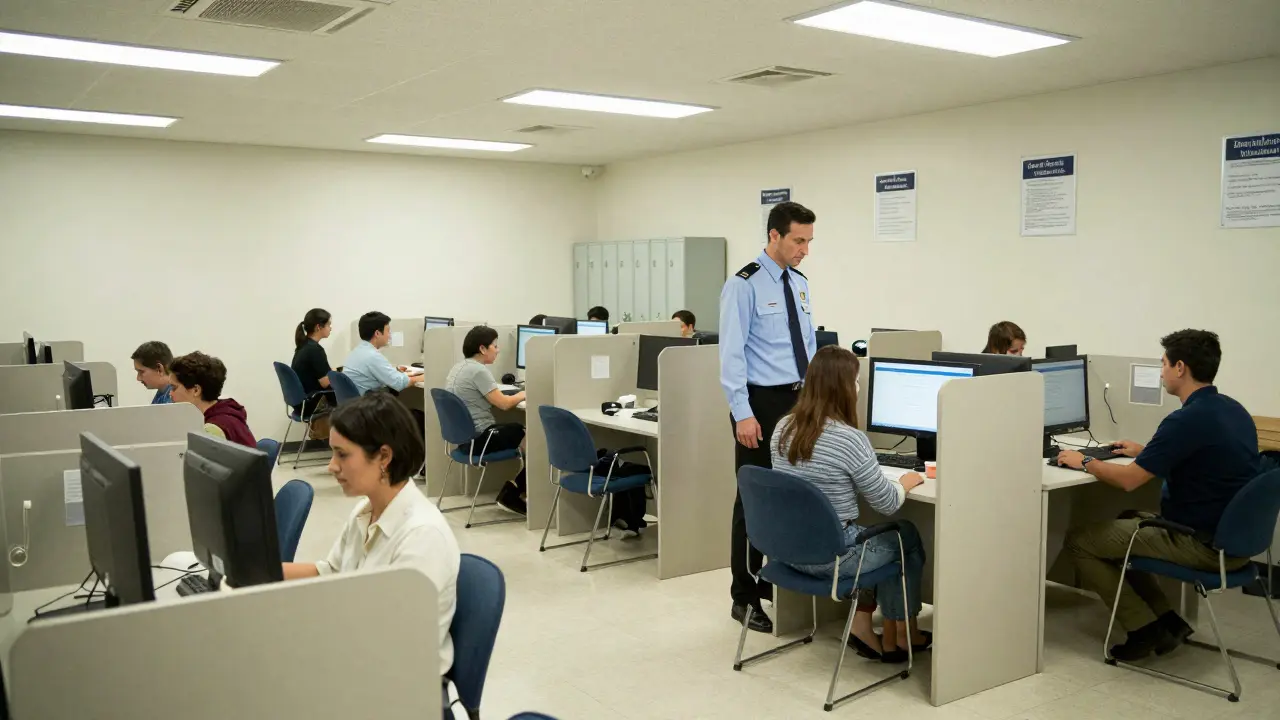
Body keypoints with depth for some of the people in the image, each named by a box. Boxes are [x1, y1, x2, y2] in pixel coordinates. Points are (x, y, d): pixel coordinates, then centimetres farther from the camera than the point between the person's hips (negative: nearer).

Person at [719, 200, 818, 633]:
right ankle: (745, 598, 11)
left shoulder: (800, 284, 12)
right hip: (762, 402, -7)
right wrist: (743, 413, -20)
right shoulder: (743, 285, -11)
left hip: (799, 401, 7)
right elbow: (732, 353, -15)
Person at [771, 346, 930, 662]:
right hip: (831, 556, -6)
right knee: (907, 535, 20)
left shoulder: (783, 428, -1)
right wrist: (906, 482, 10)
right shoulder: (850, 439, -22)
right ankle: (902, 634, 32)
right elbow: (887, 504, -11)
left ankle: (863, 625, 23)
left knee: (876, 534, 28)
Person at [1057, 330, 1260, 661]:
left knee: (1079, 541, 0)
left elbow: (1129, 480, -21)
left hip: (1205, 544, -9)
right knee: (1124, 522, 27)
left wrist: (1084, 462, -4)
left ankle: (1145, 629, 4)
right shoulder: (1232, 409, 5)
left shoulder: (1188, 419, -24)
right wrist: (1145, 452, 26)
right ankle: (1166, 620, 20)